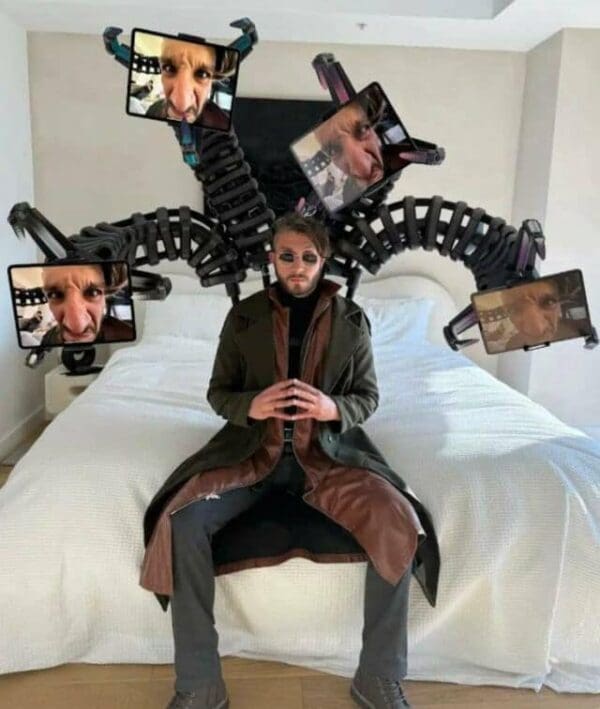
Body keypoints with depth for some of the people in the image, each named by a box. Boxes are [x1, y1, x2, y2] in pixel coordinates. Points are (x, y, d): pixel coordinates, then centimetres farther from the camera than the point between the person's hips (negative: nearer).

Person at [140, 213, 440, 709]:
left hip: (328, 451, 0)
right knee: (182, 522, -25)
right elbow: (218, 392, 6)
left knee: (400, 525, -25)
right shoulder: (244, 315, 2)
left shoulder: (351, 319, 2)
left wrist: (333, 408, -17)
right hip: (255, 449, 1)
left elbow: (368, 396, 6)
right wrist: (251, 406, -17)